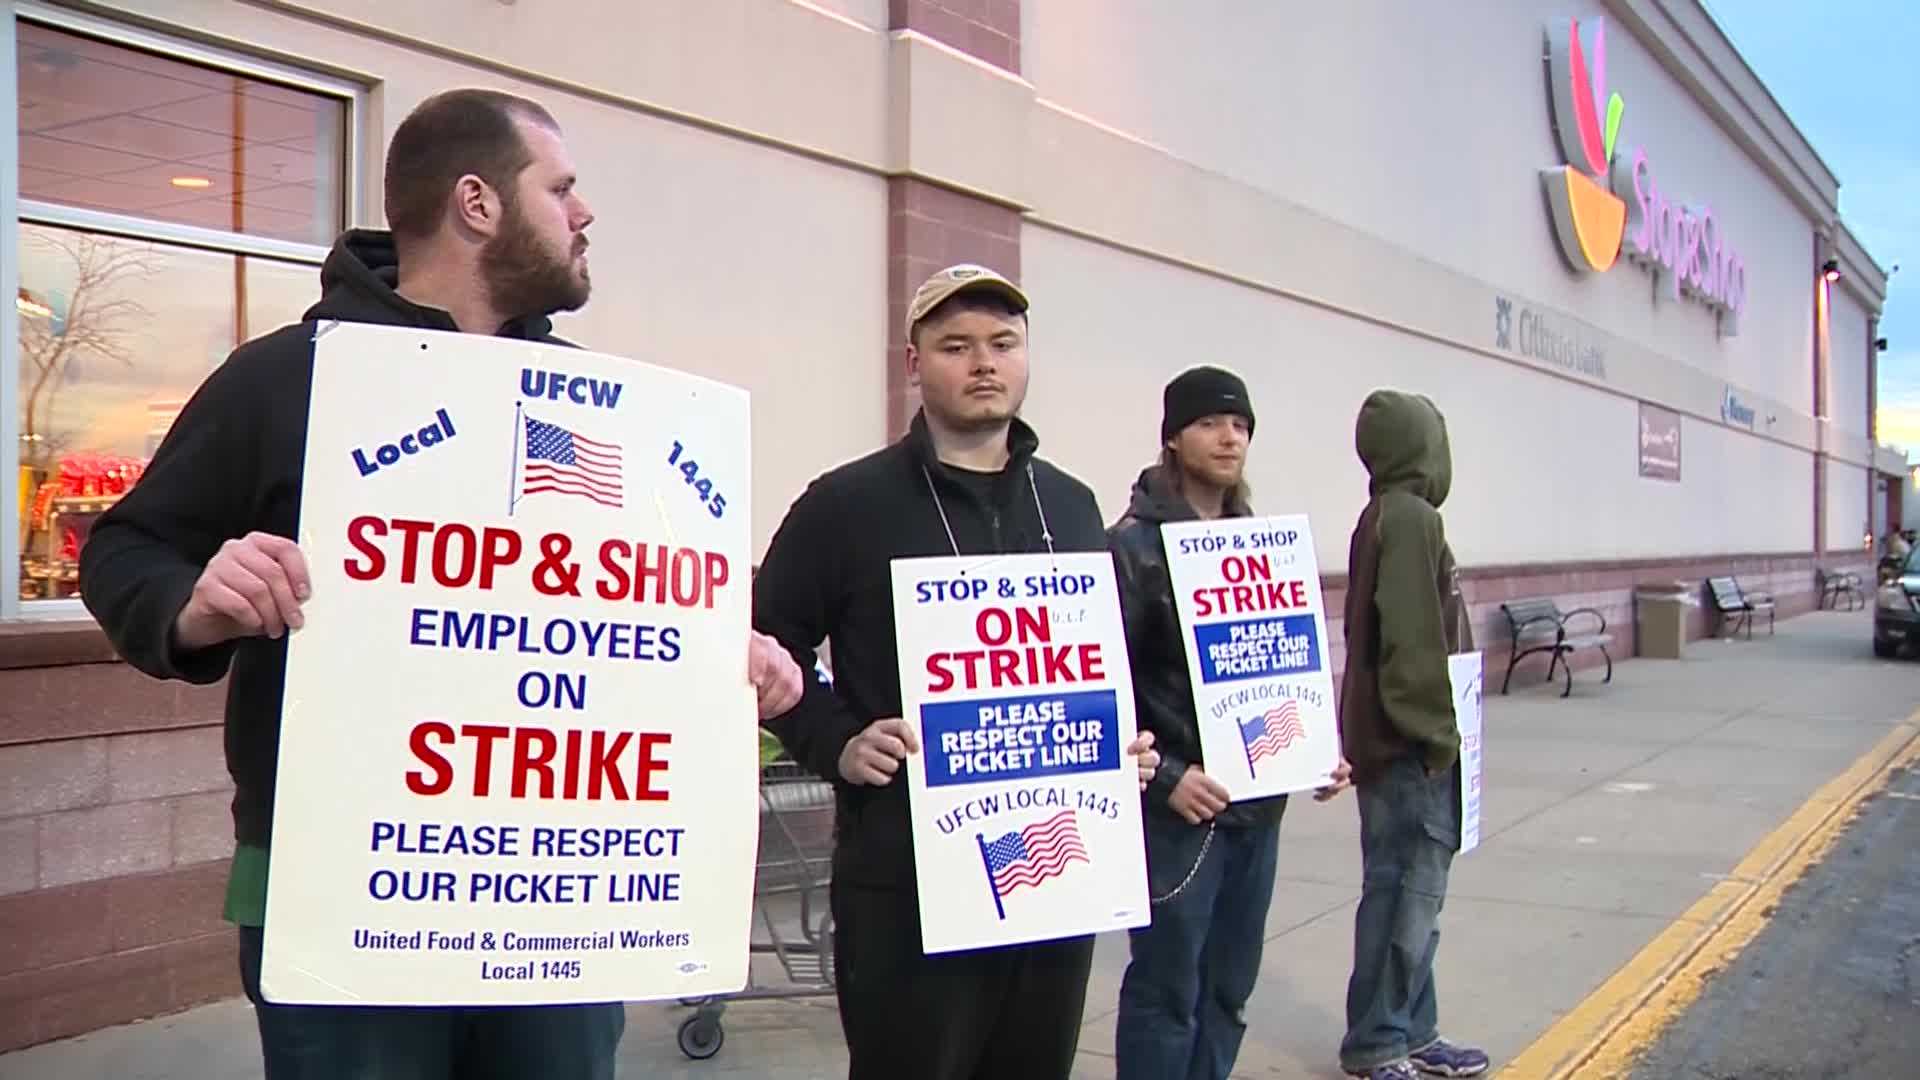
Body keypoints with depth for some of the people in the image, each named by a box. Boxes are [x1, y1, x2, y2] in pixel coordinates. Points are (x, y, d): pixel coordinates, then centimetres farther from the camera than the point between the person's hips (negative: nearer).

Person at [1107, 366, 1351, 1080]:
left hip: (1257, 802, 7)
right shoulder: (1135, 543, -9)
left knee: (1229, 990, 15)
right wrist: (1164, 775, -20)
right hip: (1178, 805, -7)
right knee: (1166, 992, 1)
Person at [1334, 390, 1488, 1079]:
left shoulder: (1383, 518, 14)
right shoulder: (1412, 519, -15)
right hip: (1409, 751, -10)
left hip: (1396, 746, 10)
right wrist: (1439, 737, -14)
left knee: (1410, 895, 15)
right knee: (1405, 898, -2)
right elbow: (1414, 647, -20)